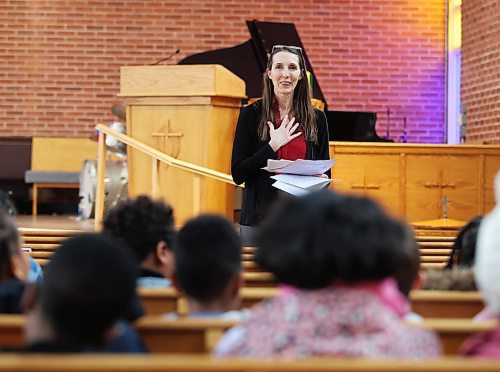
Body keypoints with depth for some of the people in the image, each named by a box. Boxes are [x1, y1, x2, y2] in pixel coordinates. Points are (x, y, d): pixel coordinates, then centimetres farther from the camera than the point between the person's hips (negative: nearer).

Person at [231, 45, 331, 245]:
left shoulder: (317, 118, 7)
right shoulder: (251, 114, 1)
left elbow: (325, 173, 15)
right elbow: (237, 174, -3)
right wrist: (273, 146, -10)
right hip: (259, 219, -2)